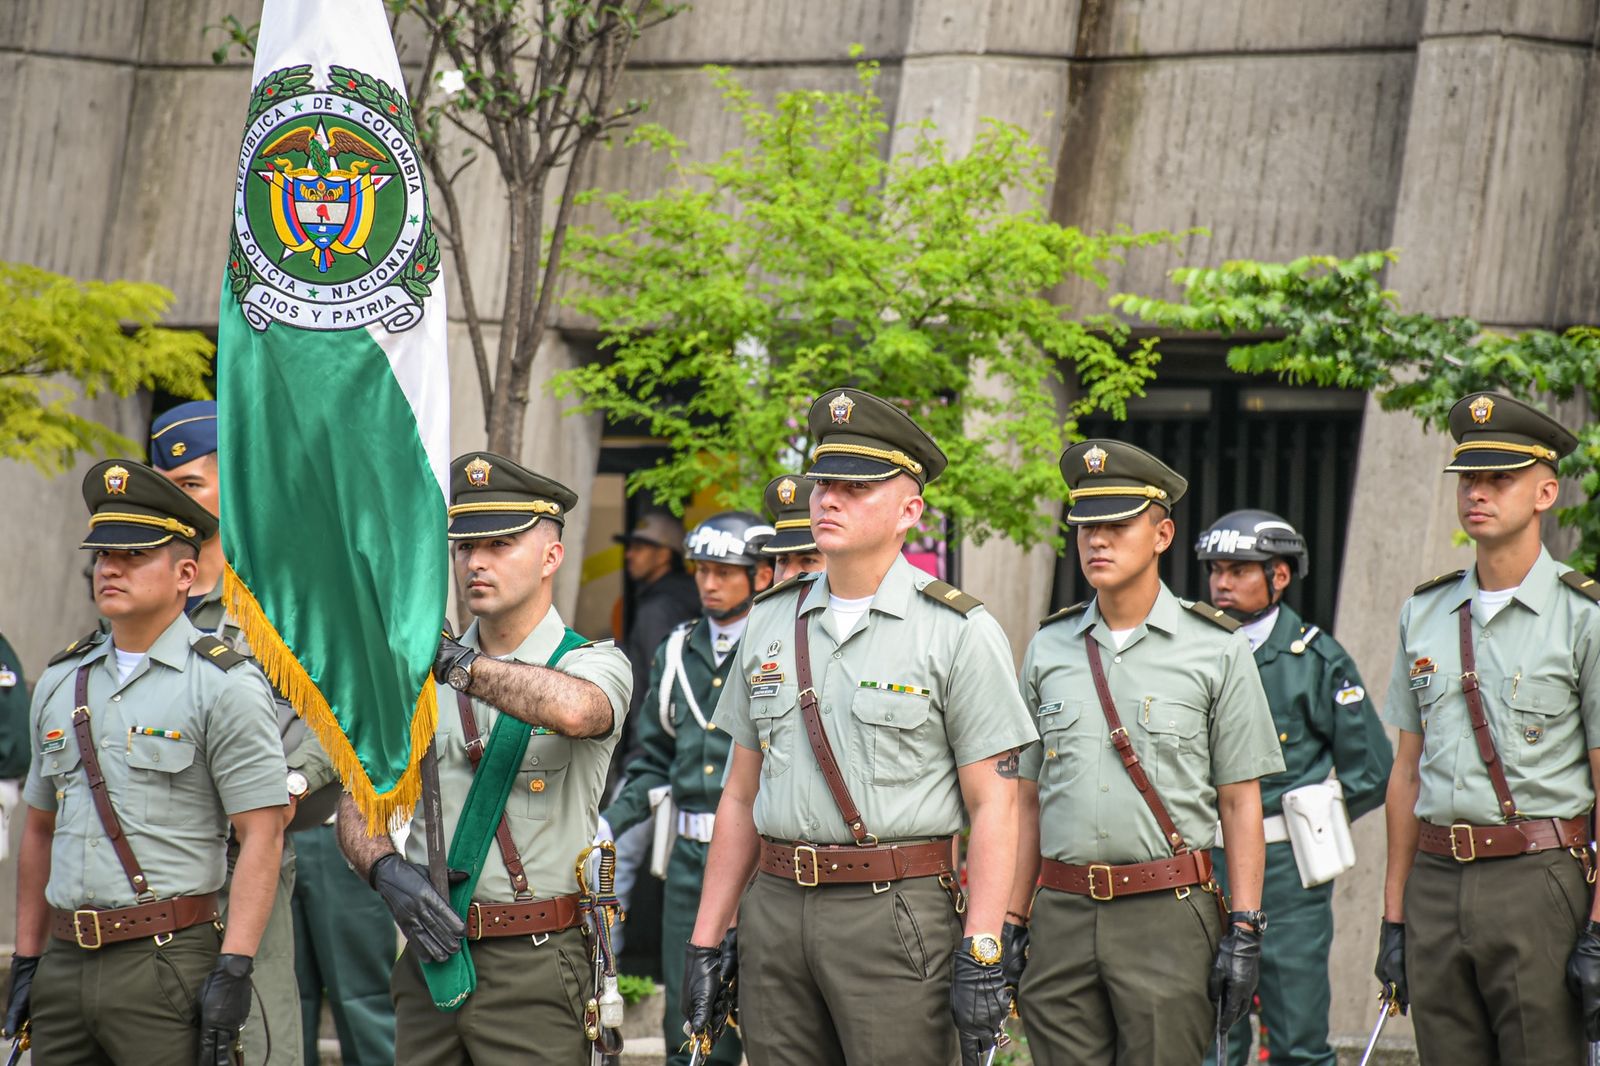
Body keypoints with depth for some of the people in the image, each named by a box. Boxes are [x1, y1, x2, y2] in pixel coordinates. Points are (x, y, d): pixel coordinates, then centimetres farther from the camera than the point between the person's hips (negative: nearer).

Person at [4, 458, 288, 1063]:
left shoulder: (226, 687, -4)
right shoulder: (59, 683, 15)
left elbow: (262, 838, -9)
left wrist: (233, 970, -16)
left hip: (169, 964, -6)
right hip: (66, 963, 6)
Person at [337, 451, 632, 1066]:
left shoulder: (591, 665, -3)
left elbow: (574, 710, -29)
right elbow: (359, 803, 13)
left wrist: (455, 661, -22)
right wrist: (386, 871, -8)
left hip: (533, 967, -5)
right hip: (429, 958, 5)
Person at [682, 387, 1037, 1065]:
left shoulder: (960, 633, -3)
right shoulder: (769, 623, 13)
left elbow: (993, 808, -6)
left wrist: (980, 957, -14)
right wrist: (705, 941, 12)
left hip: (899, 914, -5)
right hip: (775, 908, 5)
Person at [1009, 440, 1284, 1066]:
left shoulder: (1217, 651, 2)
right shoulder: (1049, 649, 11)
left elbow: (1241, 804, 1)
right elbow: (1029, 800, 15)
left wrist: (1244, 933, -6)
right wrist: (1011, 924, 10)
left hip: (1168, 919, -3)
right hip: (1062, 915, 3)